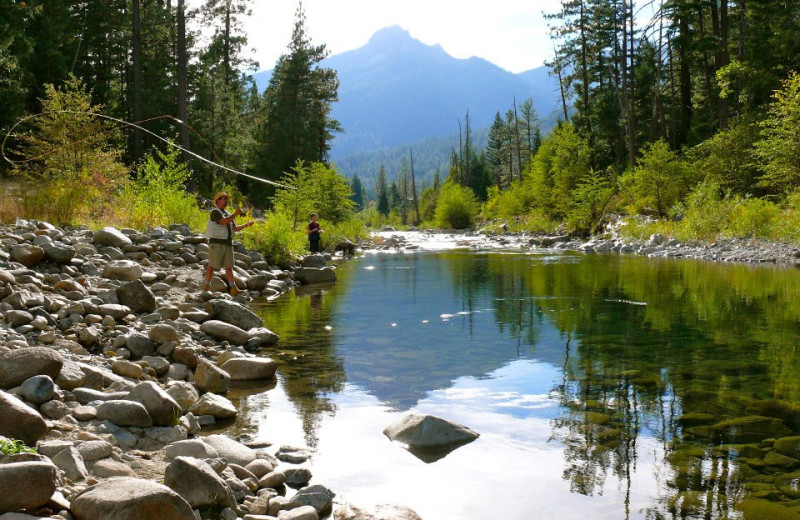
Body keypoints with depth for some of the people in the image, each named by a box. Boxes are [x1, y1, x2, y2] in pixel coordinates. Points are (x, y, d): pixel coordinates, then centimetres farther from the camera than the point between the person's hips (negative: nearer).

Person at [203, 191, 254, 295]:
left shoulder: (227, 214, 21)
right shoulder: (215, 212, -5)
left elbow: (235, 228, 19)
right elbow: (223, 222, -21)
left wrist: (246, 225, 8)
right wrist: (235, 214, -20)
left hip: (228, 244, 7)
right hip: (217, 243, -7)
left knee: (229, 266, 0)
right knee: (212, 266, -4)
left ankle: (233, 288, -6)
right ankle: (206, 286, 5)